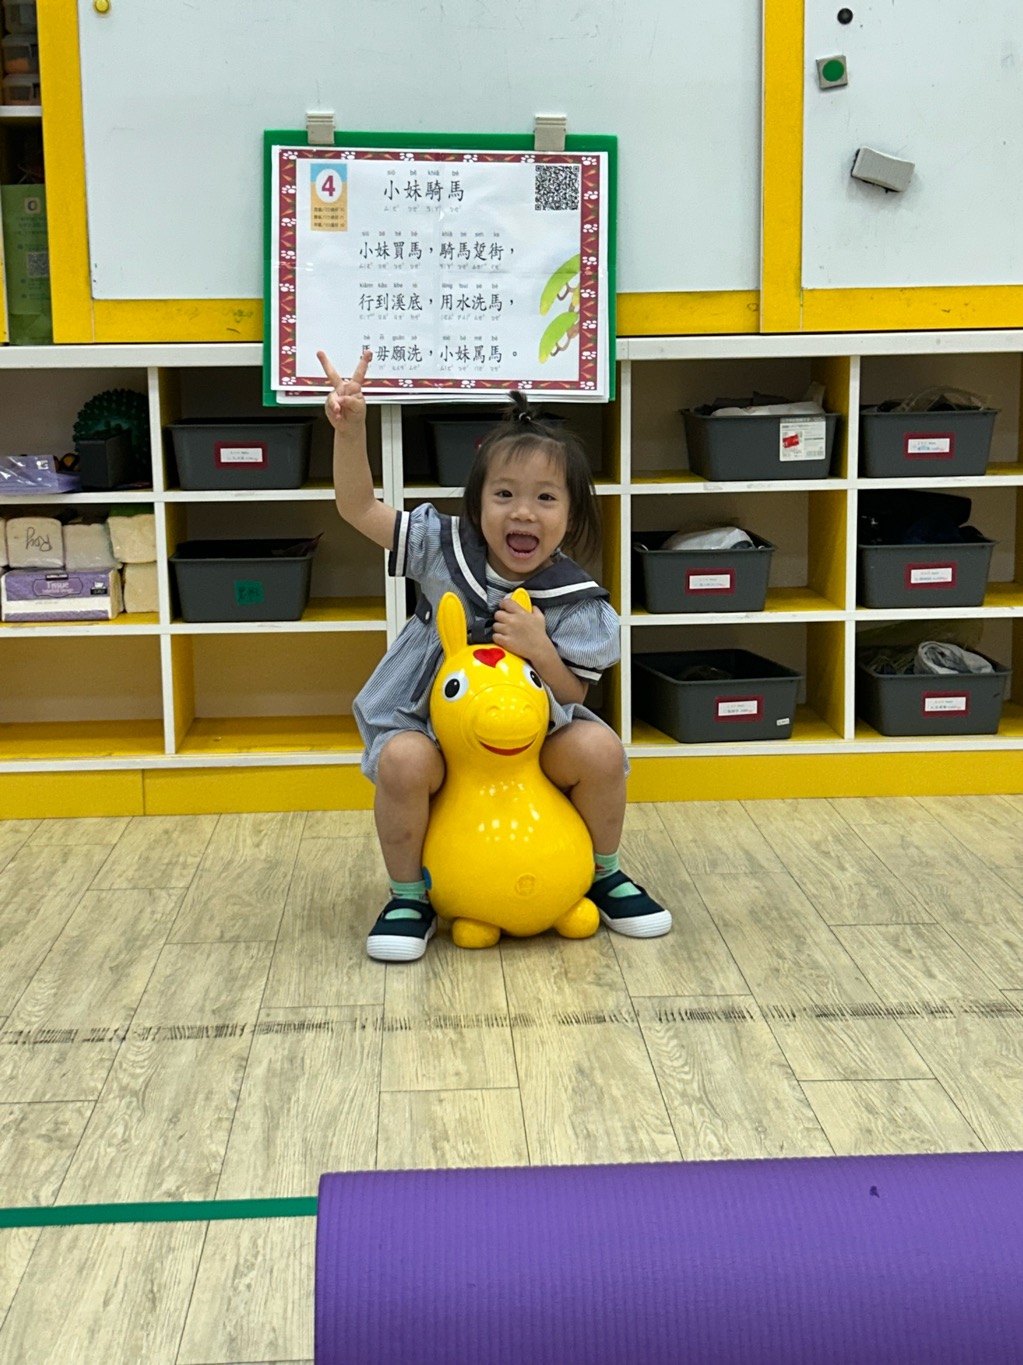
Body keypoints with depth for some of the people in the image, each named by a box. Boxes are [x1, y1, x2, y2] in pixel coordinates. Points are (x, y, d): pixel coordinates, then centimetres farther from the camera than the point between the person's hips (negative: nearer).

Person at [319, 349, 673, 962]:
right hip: (435, 719, 0)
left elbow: (574, 696, -10)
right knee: (402, 761, -33)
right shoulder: (446, 547, -10)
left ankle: (603, 874, 6)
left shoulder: (576, 600, -13)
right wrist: (350, 432, -25)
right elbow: (360, 509, -10)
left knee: (600, 749, -25)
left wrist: (541, 650, -30)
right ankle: (409, 895, -6)